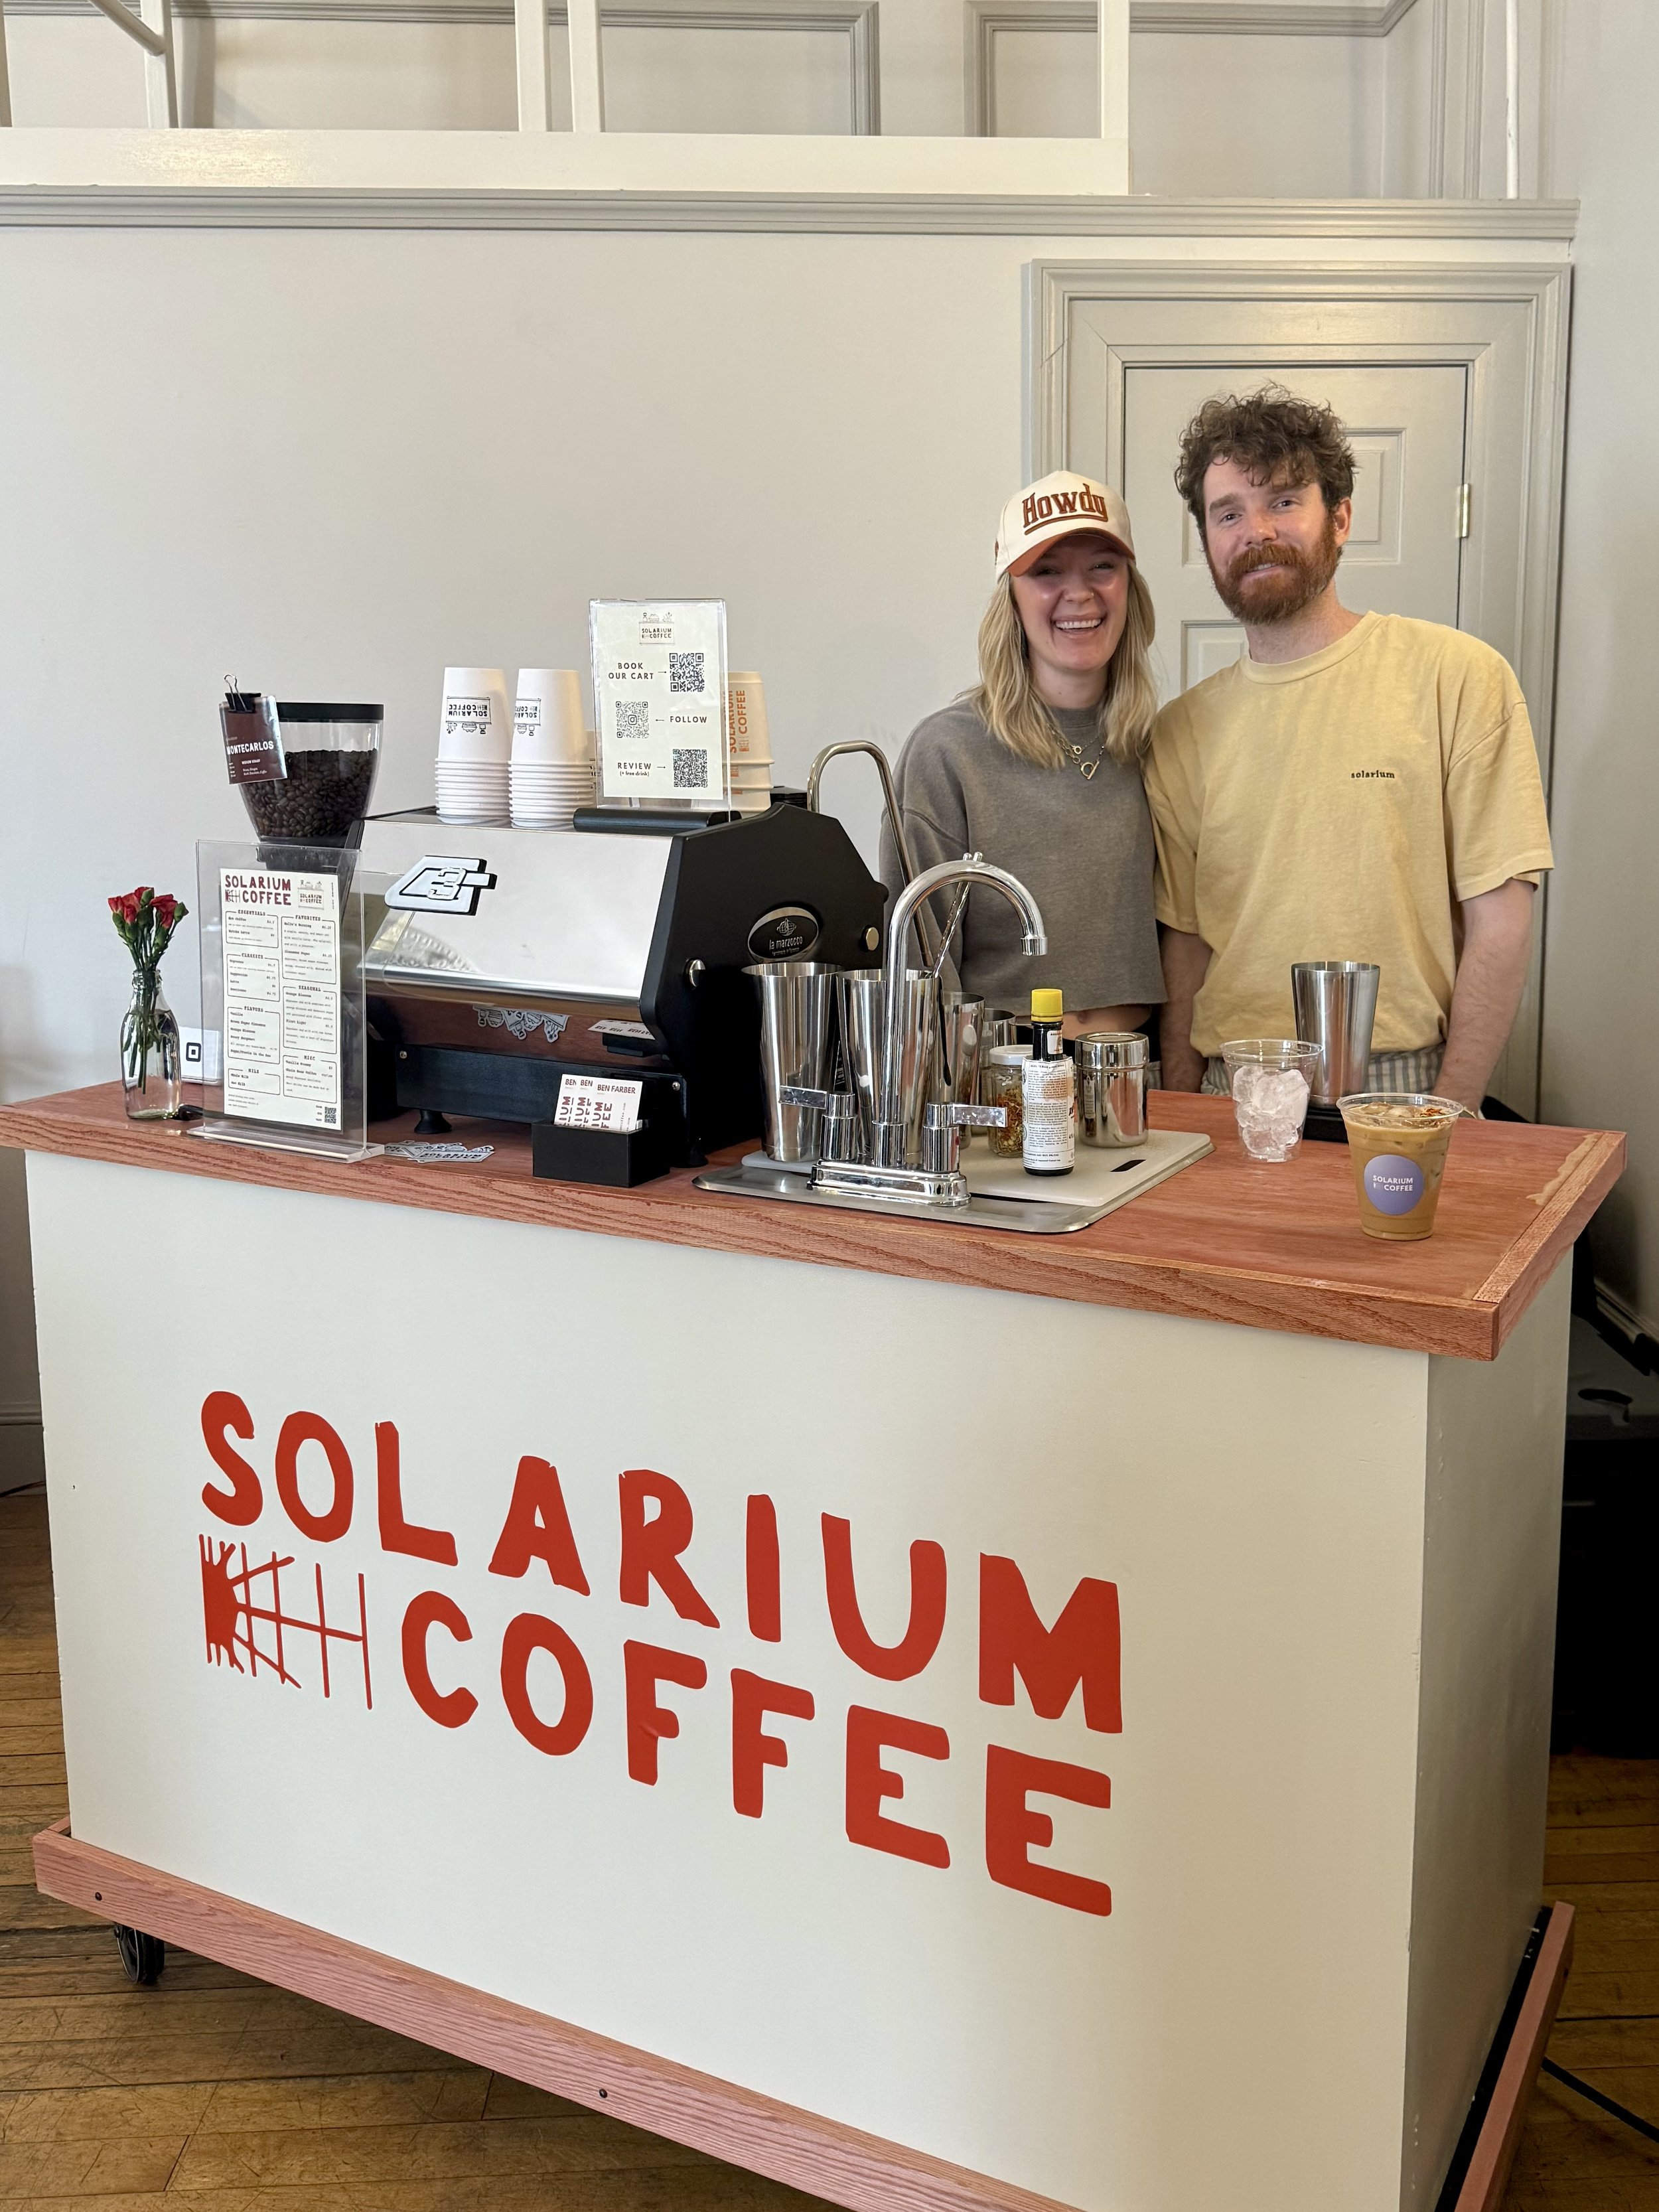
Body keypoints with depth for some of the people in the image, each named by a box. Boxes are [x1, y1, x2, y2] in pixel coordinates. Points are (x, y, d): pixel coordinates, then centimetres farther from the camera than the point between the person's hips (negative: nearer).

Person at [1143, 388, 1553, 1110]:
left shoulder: (1459, 676, -4)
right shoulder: (1181, 731, 8)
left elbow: (1499, 922, -6)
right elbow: (1186, 942, 11)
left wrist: (1446, 1118, -11)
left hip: (1401, 1086, -3)